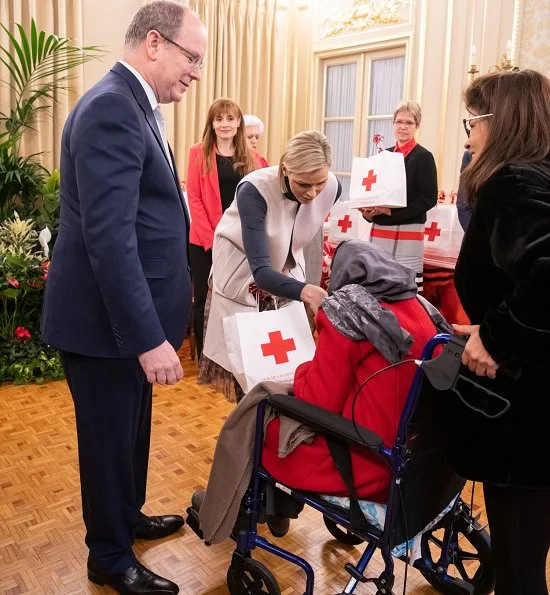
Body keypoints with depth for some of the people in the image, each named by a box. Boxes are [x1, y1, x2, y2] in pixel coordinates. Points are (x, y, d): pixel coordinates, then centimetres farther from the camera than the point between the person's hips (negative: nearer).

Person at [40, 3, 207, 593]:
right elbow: (109, 236, -28)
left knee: (132, 431, 24)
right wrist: (149, 338, -28)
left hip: (129, 315, 10)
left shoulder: (132, 106, 12)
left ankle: (127, 516, 47)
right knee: (110, 440, 10)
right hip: (105, 320, -9)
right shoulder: (111, 108, -20)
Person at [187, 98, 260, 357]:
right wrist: (211, 238, -13)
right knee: (204, 298, 5)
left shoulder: (251, 157, 10)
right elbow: (194, 198, -5)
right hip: (205, 240, -2)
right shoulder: (199, 152, 1)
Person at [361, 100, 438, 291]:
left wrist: (392, 211, -18)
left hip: (407, 231, -5)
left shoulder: (423, 157, -3)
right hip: (379, 229, 6)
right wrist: (368, 211, -2)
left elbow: (429, 198, -9)